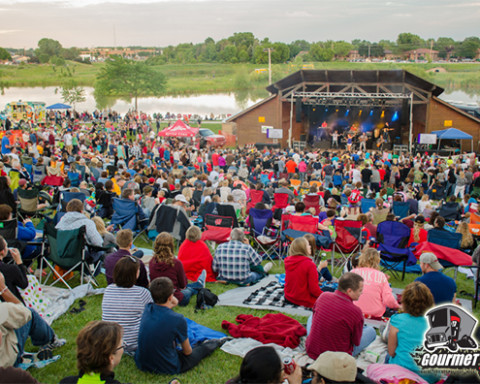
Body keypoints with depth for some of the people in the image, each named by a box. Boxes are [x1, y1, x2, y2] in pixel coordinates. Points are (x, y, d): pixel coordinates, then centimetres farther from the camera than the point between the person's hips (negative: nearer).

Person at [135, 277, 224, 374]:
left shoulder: (147, 308, -8)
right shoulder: (178, 319, -24)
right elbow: (187, 352, -5)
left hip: (142, 365, 5)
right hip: (167, 369, -5)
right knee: (205, 347, 19)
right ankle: (216, 342, 49)